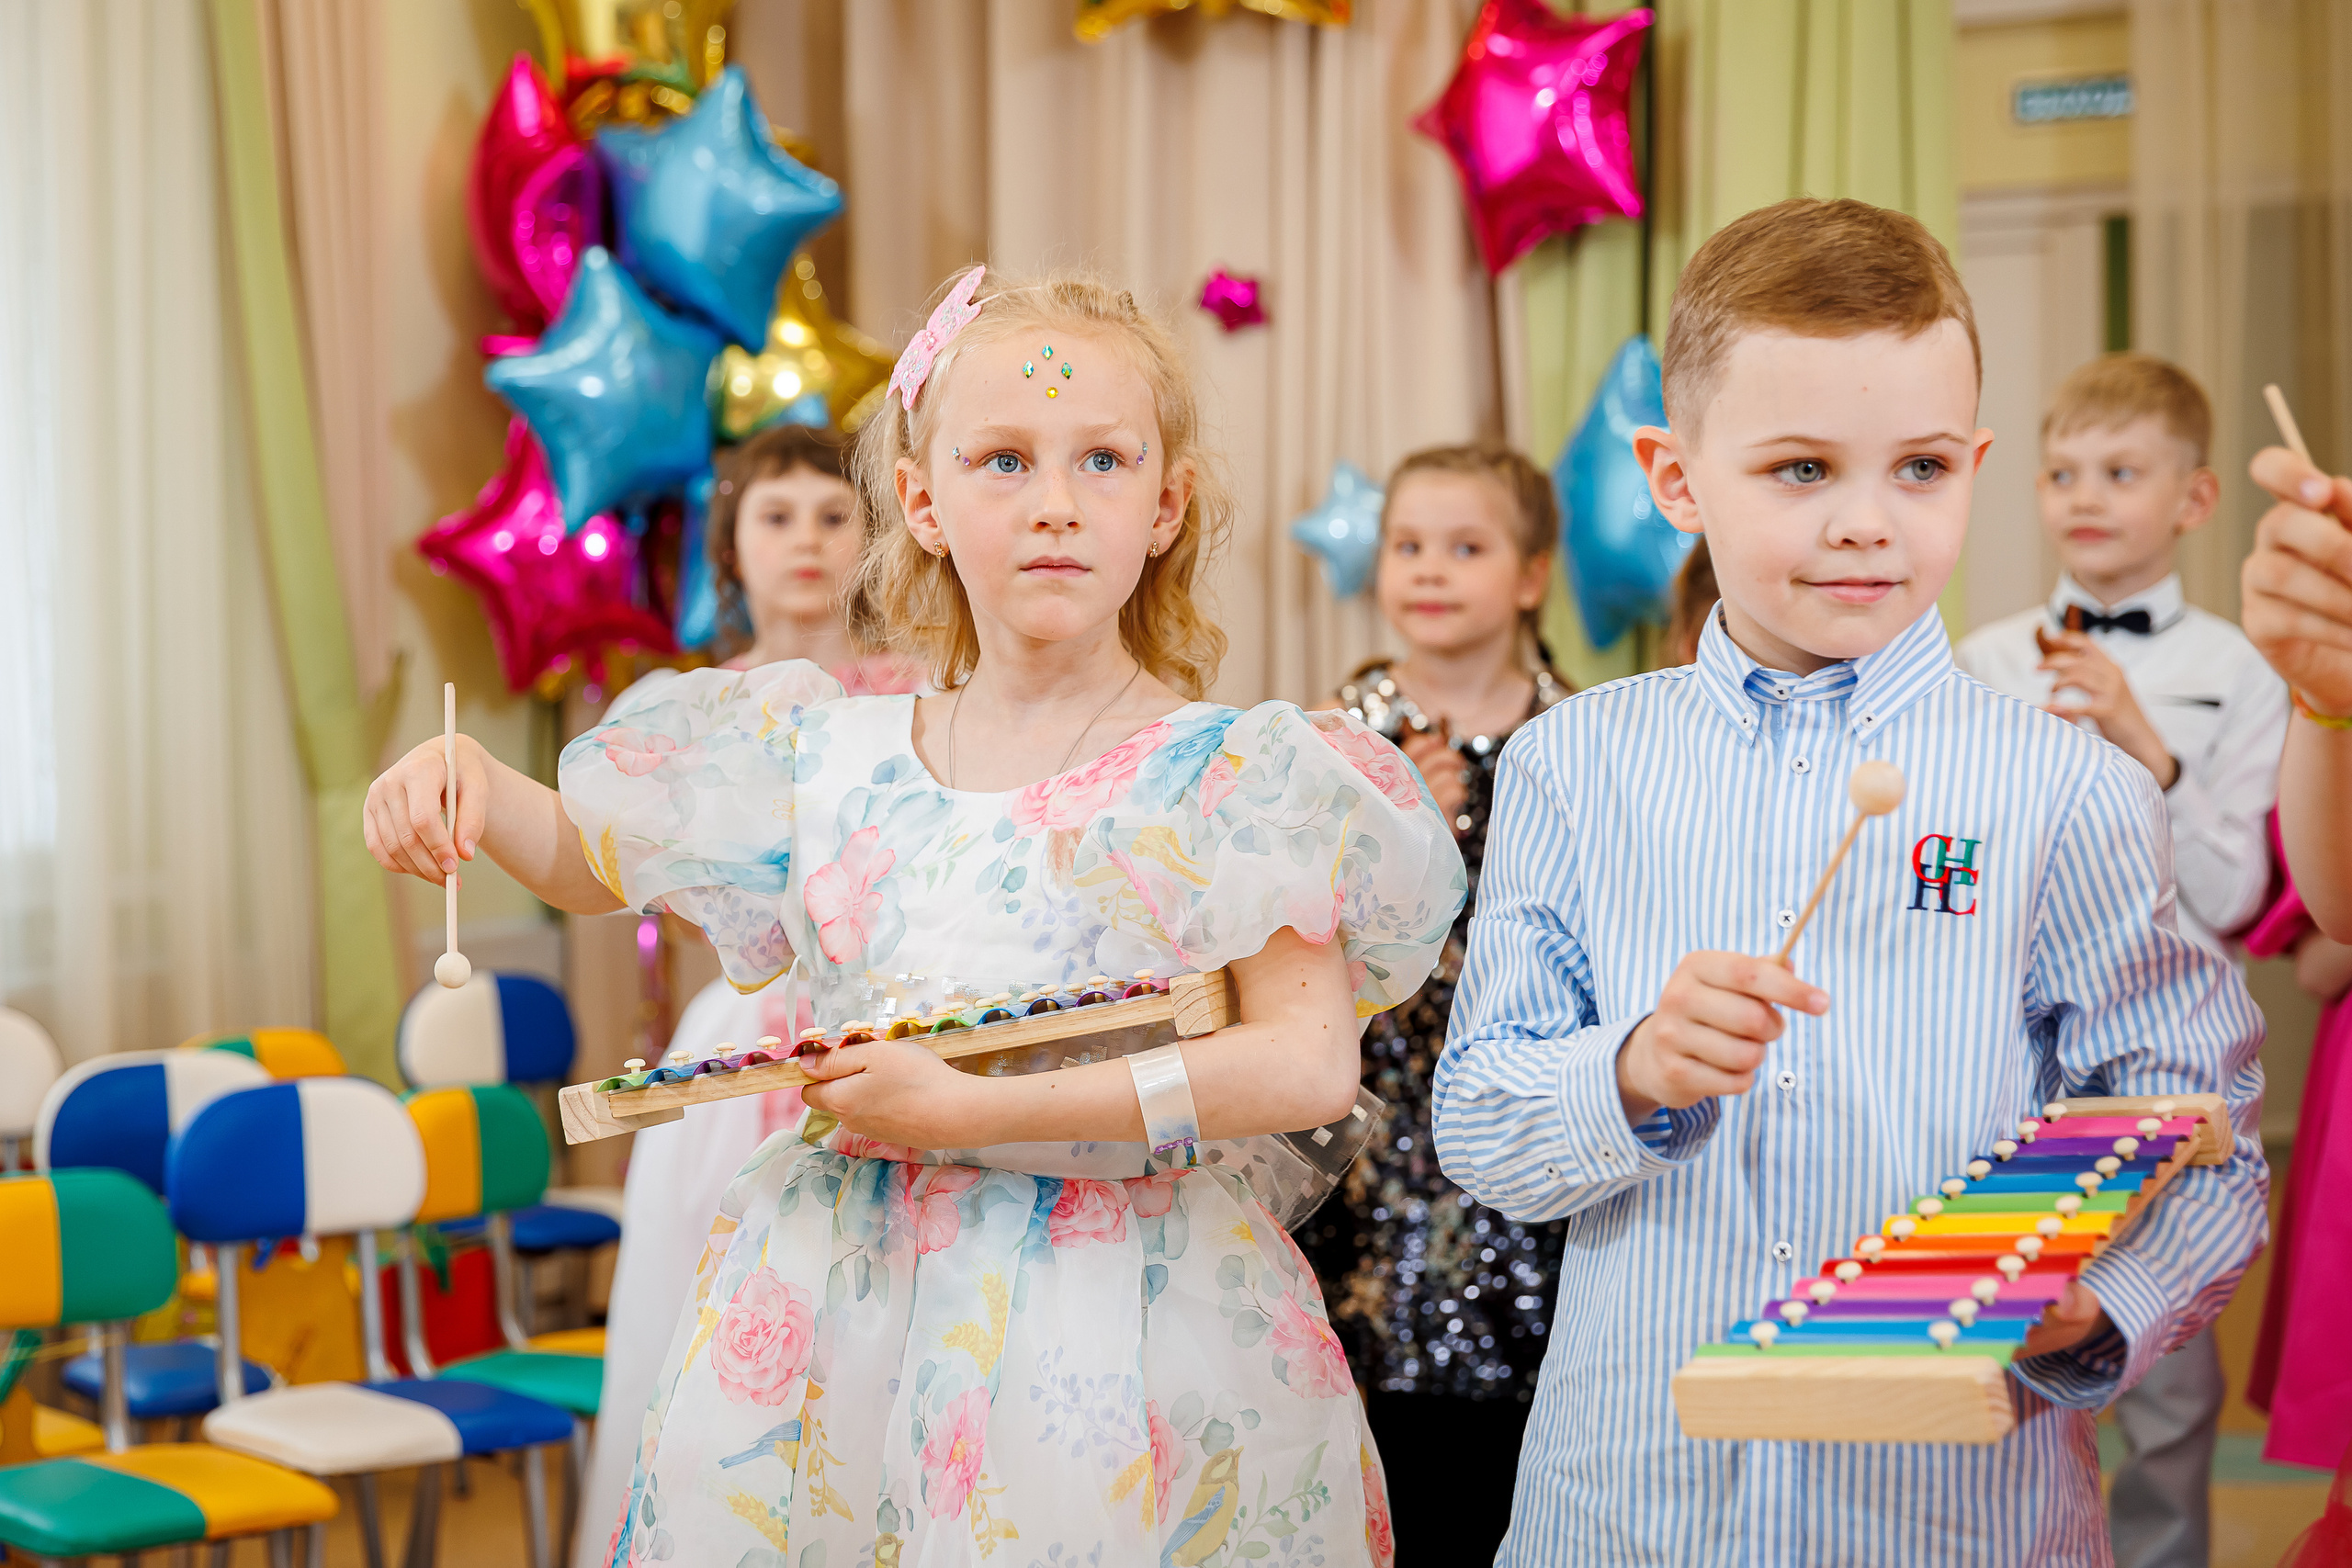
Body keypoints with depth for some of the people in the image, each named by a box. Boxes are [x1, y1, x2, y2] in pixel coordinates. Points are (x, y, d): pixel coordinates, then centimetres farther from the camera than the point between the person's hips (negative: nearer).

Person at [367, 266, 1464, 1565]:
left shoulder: (1226, 778, -7)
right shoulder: (827, 758, 5)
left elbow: (1312, 1066, -17)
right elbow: (582, 857, 20)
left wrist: (972, 1111, -20)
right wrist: (473, 786, -3)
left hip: (1122, 1326, -3)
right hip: (846, 1311, 4)